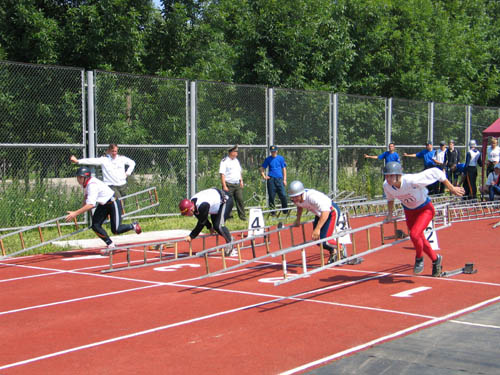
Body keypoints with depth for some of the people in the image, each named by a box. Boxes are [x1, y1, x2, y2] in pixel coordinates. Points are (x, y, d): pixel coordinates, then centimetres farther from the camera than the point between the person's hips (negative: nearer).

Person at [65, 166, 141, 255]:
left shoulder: (93, 185, -32)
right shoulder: (85, 182, -3)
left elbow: (91, 205, -39)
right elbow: (86, 195, 18)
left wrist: (75, 213, -39)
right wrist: (82, 208, 7)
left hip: (113, 203, -9)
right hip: (103, 205, 9)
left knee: (116, 230, -10)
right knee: (95, 226, -4)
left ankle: (133, 226, 17)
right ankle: (110, 245, 10)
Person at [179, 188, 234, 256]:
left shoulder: (203, 206, -40)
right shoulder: (191, 203, -12)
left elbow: (201, 223, -29)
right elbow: (200, 218, 7)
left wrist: (191, 236, -23)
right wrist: (209, 227, 13)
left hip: (226, 200, -9)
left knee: (218, 226, -19)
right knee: (215, 226, 10)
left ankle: (230, 242, 1)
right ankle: (229, 238, 27)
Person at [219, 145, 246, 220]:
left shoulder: (236, 160, 16)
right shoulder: (224, 161, -7)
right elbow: (222, 174, -12)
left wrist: (241, 181, 16)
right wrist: (224, 186, -17)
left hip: (237, 184, 6)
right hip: (229, 185, -6)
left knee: (240, 200, 1)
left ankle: (243, 216, 6)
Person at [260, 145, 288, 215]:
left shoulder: (281, 158, 9)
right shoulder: (268, 159, 8)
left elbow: (284, 168, 11)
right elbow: (262, 168, 13)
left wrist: (284, 179, 5)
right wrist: (264, 176, -1)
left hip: (279, 179, 0)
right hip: (271, 179, 0)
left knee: (283, 195, -8)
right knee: (271, 196, 0)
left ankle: (285, 211, 2)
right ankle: (272, 211, 10)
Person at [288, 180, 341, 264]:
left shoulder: (312, 196, -37)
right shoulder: (296, 199, -12)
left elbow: (326, 211, -45)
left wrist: (317, 229, -49)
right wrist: (298, 219, 8)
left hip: (332, 211, -8)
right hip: (319, 214, 8)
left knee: (324, 241, -17)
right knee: (317, 239, 3)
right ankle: (333, 252, 29)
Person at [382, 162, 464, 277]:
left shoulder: (412, 181, -37)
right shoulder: (387, 186, -20)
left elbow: (435, 172, -28)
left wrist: (452, 188, -23)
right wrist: (389, 214, 3)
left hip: (425, 209, -6)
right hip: (409, 211, 6)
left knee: (414, 234, -24)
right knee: (420, 239, 15)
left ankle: (419, 258, 6)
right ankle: (436, 259, 41)